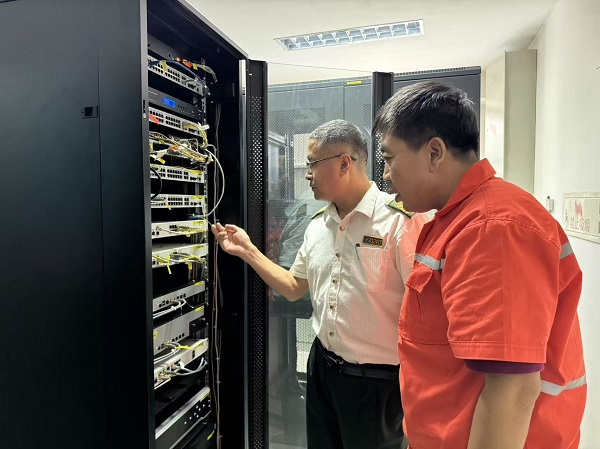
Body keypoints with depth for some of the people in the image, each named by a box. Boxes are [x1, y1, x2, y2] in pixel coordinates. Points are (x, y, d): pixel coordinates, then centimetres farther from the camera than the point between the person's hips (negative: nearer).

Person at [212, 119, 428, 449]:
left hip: (377, 381, -6)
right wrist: (247, 250, 9)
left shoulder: (400, 221, -19)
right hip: (322, 365, 7)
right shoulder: (317, 225, 4)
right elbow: (293, 288, 14)